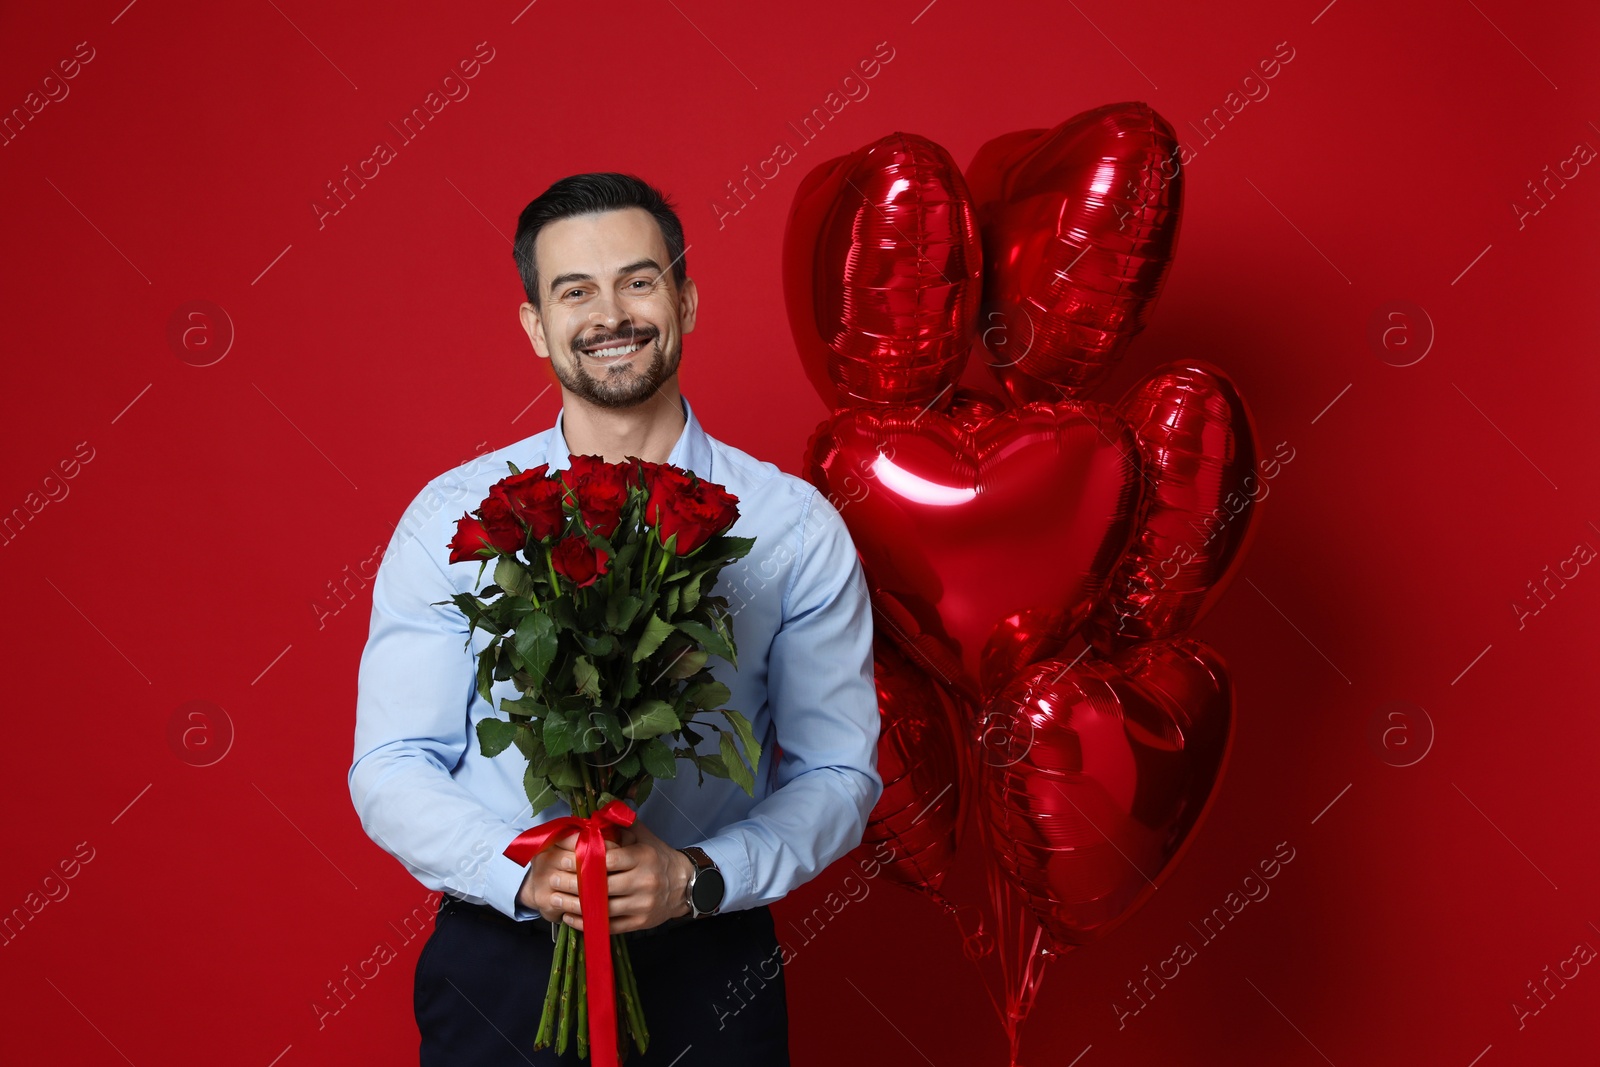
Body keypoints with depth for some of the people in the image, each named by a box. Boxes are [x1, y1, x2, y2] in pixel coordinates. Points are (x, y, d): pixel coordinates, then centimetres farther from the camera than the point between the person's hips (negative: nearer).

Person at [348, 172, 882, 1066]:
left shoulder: (795, 528, -2)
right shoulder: (450, 519, -1)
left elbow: (838, 773, -2)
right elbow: (391, 769, -2)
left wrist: (696, 877, -18)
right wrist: (523, 873, -19)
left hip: (706, 970, 0)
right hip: (500, 960, 0)